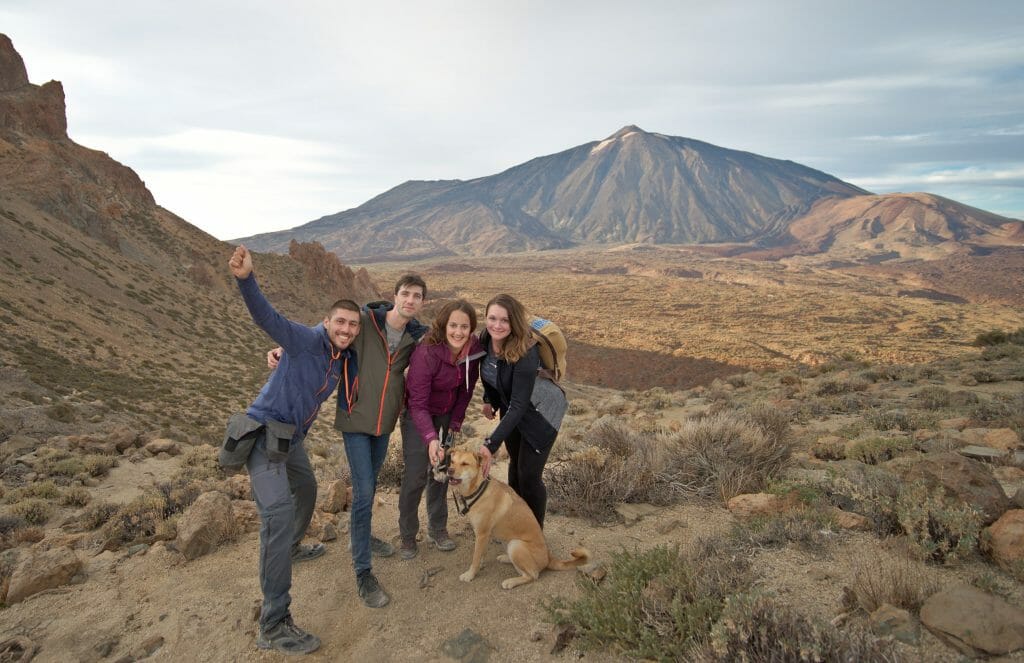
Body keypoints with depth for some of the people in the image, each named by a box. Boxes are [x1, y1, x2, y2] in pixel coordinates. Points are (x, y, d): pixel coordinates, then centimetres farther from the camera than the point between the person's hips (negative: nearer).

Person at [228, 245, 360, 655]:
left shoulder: (348, 361, 5)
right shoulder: (305, 339, -18)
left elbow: (349, 402, 15)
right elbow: (266, 317, -35)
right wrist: (246, 280, -52)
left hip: (292, 437, 9)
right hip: (265, 432, -9)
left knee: (306, 490, 30)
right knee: (279, 511, -20)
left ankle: (290, 548, 60)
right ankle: (274, 626, -17)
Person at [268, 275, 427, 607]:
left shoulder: (418, 336, -4)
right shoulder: (365, 320, -15)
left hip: (385, 420, 5)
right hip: (356, 418, -5)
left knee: (370, 483, 21)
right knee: (364, 491, -7)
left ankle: (359, 532, 47)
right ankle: (363, 571, 5)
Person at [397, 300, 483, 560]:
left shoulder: (473, 349, -16)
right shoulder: (427, 353, -32)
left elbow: (466, 388, -1)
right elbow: (418, 404, -31)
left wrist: (456, 422, -2)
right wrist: (431, 438, -43)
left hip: (447, 415, 5)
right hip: (418, 415, -5)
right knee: (415, 476, -4)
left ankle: (437, 528, 30)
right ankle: (407, 536, 15)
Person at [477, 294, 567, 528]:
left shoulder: (526, 353, -36)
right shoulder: (485, 339, -16)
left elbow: (519, 405, -38)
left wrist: (491, 444, -42)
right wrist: (489, 400, 7)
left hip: (541, 412, -6)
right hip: (510, 408, 6)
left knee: (529, 475, -2)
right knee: (515, 464, 19)